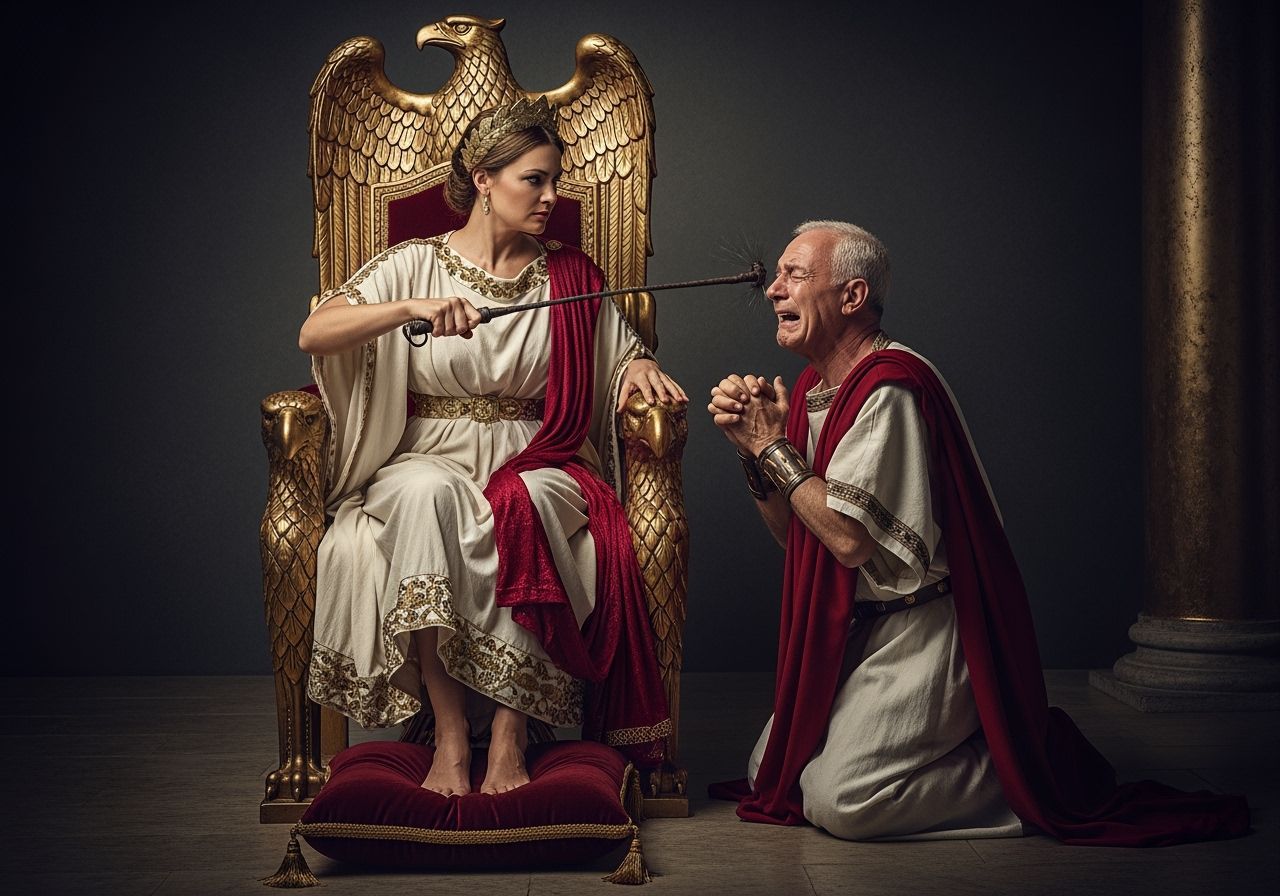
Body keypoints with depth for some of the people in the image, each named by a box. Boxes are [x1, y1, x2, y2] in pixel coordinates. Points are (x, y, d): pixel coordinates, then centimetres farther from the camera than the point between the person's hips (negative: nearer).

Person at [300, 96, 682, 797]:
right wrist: (411, 308, -26)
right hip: (431, 459, -1)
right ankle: (449, 736, -35)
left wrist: (640, 366, -4)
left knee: (525, 509, -36)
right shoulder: (413, 264, 5)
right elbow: (313, 334, -10)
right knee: (429, 494, -38)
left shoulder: (569, 278, 13)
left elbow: (630, 353, 22)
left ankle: (509, 736, -33)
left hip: (534, 463, 1)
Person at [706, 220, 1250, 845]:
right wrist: (753, 446, -2)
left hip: (920, 631, -9)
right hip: (856, 630, 10)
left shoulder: (889, 385, -20)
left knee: (839, 804, -18)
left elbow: (850, 538, -26)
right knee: (768, 773, 8)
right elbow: (793, 534, 12)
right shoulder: (812, 388, 11)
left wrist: (774, 447, -16)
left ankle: (1037, 772, -1)